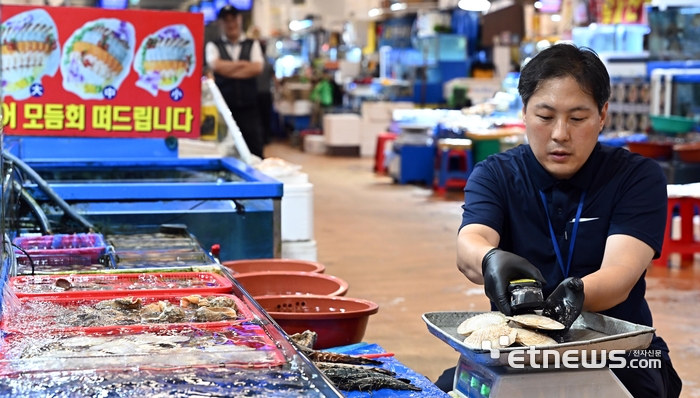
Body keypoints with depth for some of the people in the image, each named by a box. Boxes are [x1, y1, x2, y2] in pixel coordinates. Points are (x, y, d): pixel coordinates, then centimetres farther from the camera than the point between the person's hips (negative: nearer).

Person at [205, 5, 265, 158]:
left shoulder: (252, 45, 10)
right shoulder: (213, 46, 8)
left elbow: (257, 68, -6)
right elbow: (216, 66, -11)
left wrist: (228, 70, -7)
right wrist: (243, 64, -5)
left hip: (248, 108, 1)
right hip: (223, 107, -1)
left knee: (254, 149, 0)